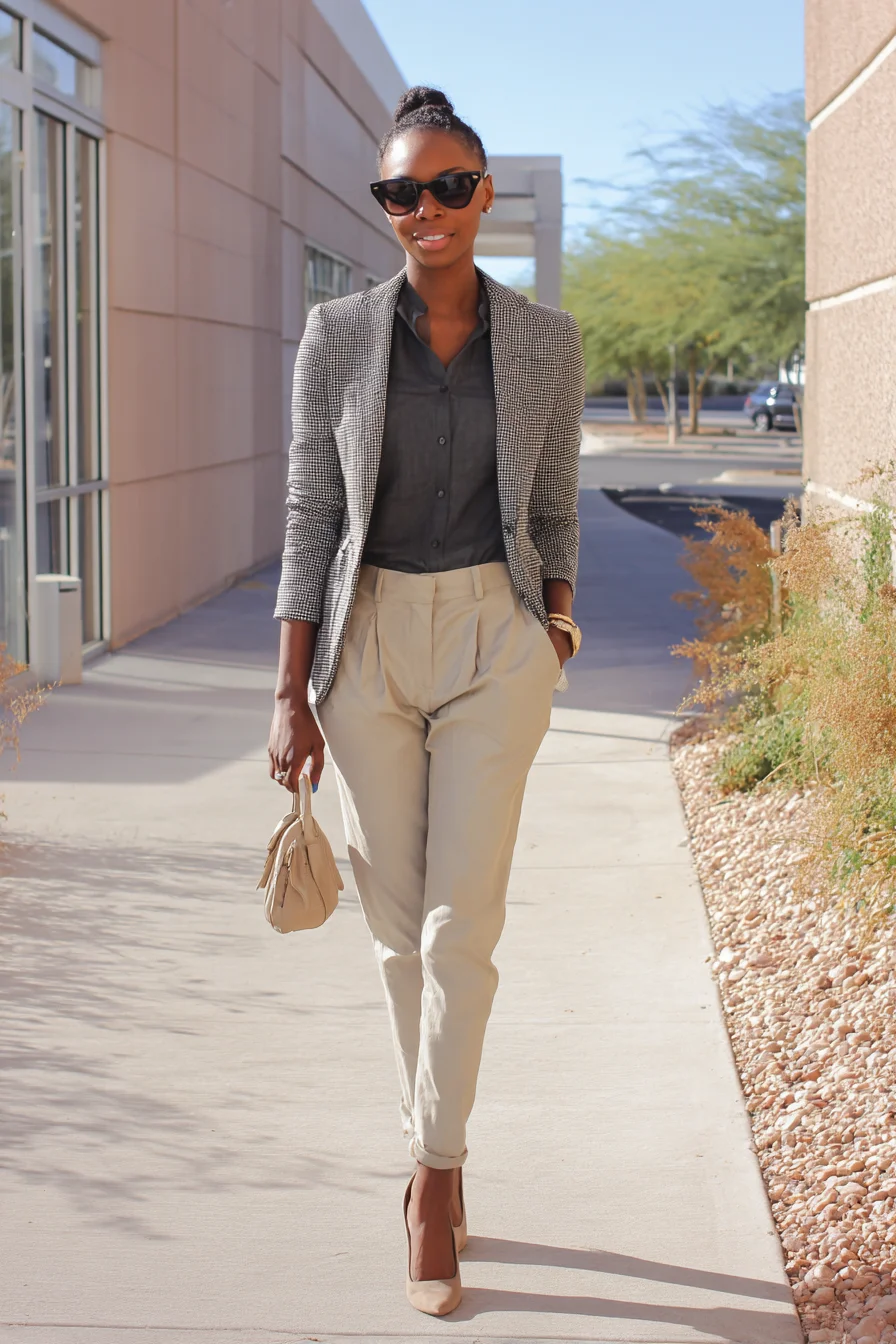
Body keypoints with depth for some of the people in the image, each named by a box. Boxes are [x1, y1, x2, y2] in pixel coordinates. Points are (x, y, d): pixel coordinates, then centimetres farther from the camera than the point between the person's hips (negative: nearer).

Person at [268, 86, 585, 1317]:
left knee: (462, 922, -6)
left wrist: (558, 620, 6)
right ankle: (442, 1156, 25)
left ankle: (432, 1178, 4)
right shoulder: (337, 336, -1)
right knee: (397, 922, 8)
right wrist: (291, 694, -3)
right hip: (368, 639, 1)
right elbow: (310, 513, 0)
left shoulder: (545, 340, 0)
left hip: (493, 639, -1)